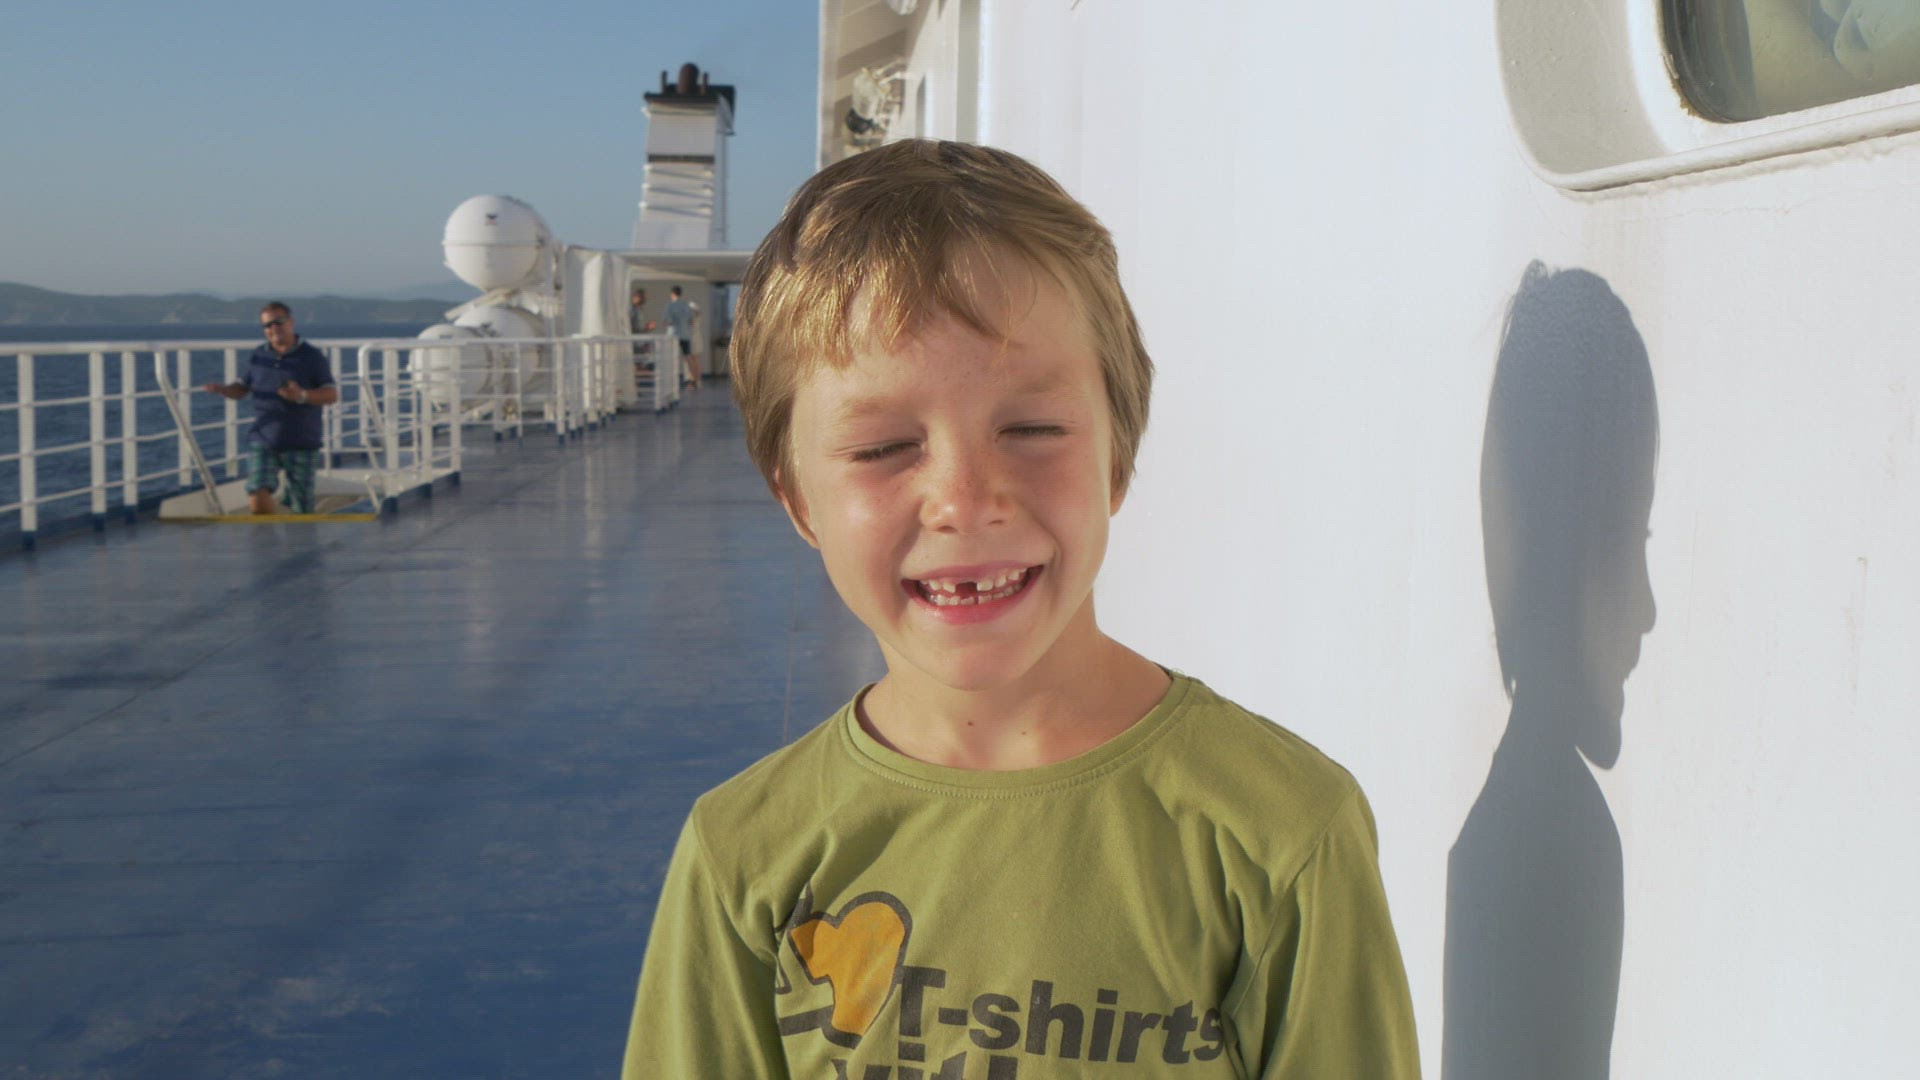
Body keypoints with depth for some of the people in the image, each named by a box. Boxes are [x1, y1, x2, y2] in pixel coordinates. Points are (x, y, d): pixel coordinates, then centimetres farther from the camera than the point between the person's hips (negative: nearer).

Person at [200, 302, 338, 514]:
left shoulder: (312, 357, 0)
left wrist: (303, 395, -22)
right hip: (263, 440, 2)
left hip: (302, 445, -2)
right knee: (258, 494, -16)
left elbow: (332, 394, -4)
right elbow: (242, 389, 18)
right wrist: (221, 389, -4)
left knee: (302, 509, 0)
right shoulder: (258, 357, 11)